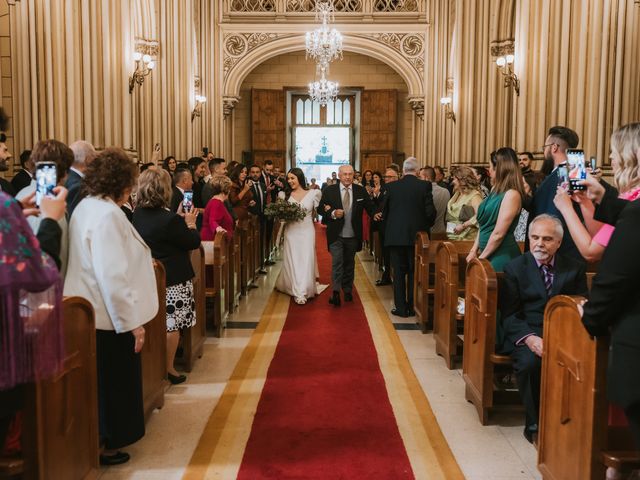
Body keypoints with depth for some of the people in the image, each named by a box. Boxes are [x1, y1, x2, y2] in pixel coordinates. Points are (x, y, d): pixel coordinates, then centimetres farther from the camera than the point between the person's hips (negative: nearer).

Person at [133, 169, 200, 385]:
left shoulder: (137, 214, 1)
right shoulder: (170, 219, -22)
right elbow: (194, 242, -11)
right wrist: (190, 223, 5)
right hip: (173, 280, -7)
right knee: (172, 325, 4)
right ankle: (169, 369, 14)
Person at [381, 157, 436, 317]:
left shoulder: (391, 186, -3)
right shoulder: (425, 186, -6)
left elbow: (384, 210, 1)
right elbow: (430, 211, -9)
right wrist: (426, 226, 10)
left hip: (396, 235, 0)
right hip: (417, 234, 0)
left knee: (399, 272, 8)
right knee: (414, 272, 10)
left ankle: (400, 307, 10)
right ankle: (413, 307, 15)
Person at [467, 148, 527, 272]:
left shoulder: (512, 194, -16)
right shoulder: (495, 189, 11)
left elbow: (498, 234, -18)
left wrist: (482, 257, -9)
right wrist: (474, 250, 8)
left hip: (501, 256, -7)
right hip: (487, 253, 8)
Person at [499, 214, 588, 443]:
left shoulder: (575, 268, 11)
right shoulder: (515, 267, 5)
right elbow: (508, 314, -1)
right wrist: (529, 338, -19)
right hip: (525, 335, -1)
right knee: (529, 362, -33)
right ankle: (534, 424, -12)